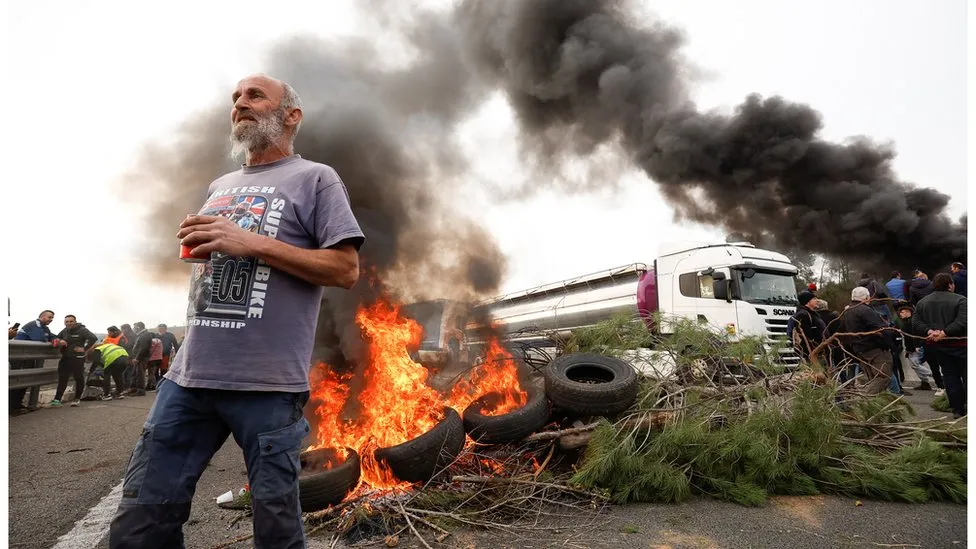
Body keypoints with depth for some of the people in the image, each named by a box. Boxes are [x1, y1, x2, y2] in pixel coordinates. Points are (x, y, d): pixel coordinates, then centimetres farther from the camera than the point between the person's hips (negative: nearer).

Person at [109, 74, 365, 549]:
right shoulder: (219, 188, 22)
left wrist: (255, 243, -14)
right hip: (187, 374, 7)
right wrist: (194, 243, 8)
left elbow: (346, 270, -8)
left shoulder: (316, 179, 1)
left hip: (269, 384, -6)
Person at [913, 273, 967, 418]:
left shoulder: (922, 302, 6)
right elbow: (962, 322, -21)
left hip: (935, 345, 4)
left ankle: (957, 409, 14)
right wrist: (944, 333, -20)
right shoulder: (960, 300, -10)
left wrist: (929, 331, -12)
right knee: (966, 374, 7)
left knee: (949, 376, 10)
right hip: (958, 344, -4)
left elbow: (916, 323, -1)